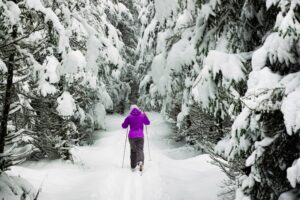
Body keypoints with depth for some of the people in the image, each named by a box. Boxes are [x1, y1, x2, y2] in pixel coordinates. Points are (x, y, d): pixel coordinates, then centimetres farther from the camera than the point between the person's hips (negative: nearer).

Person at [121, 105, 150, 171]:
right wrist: (145, 116, 27)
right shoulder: (142, 116, 2)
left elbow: (124, 126, -2)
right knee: (140, 150, 1)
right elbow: (147, 123, 14)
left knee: (133, 151, 16)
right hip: (140, 136, 0)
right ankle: (140, 162, -29)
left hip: (132, 136, 0)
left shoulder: (129, 117, -3)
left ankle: (133, 166, 19)